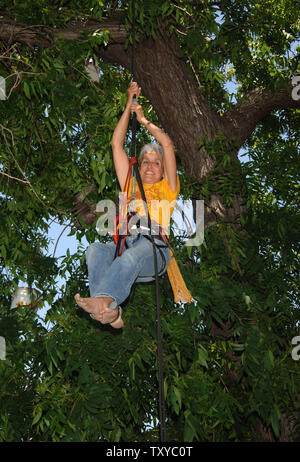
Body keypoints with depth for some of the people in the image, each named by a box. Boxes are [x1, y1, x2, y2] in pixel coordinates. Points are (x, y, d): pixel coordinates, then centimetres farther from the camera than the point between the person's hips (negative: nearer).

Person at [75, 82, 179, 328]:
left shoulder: (167, 189, 26)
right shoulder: (131, 187, 33)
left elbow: (168, 144, 18)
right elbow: (117, 144, 33)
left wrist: (144, 120, 31)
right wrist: (129, 106, 36)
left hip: (154, 247, -3)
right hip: (125, 242, 3)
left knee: (134, 253, -38)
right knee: (96, 249, -31)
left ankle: (105, 299, -61)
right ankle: (110, 312, -50)